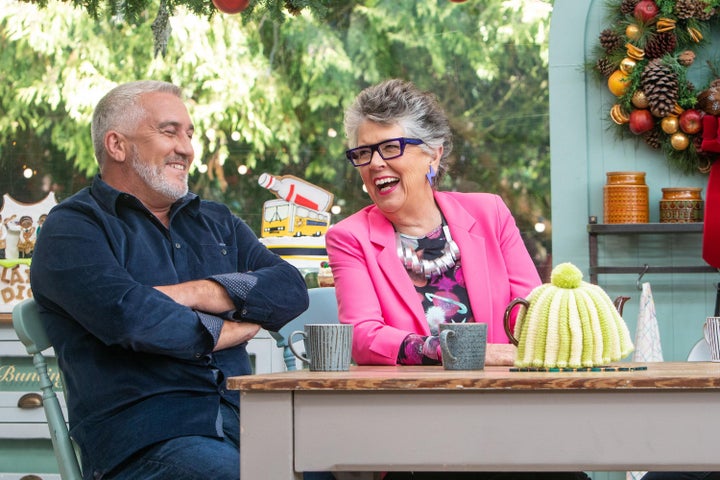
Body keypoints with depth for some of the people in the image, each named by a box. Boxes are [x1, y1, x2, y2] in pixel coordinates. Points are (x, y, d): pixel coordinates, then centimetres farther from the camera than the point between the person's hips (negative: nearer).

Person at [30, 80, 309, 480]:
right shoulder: (72, 229, 6)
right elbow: (125, 315, -13)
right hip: (143, 442, -5)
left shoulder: (216, 222, 26)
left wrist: (194, 293, -5)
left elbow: (291, 289, 10)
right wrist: (229, 330, 2)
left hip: (240, 424, 5)